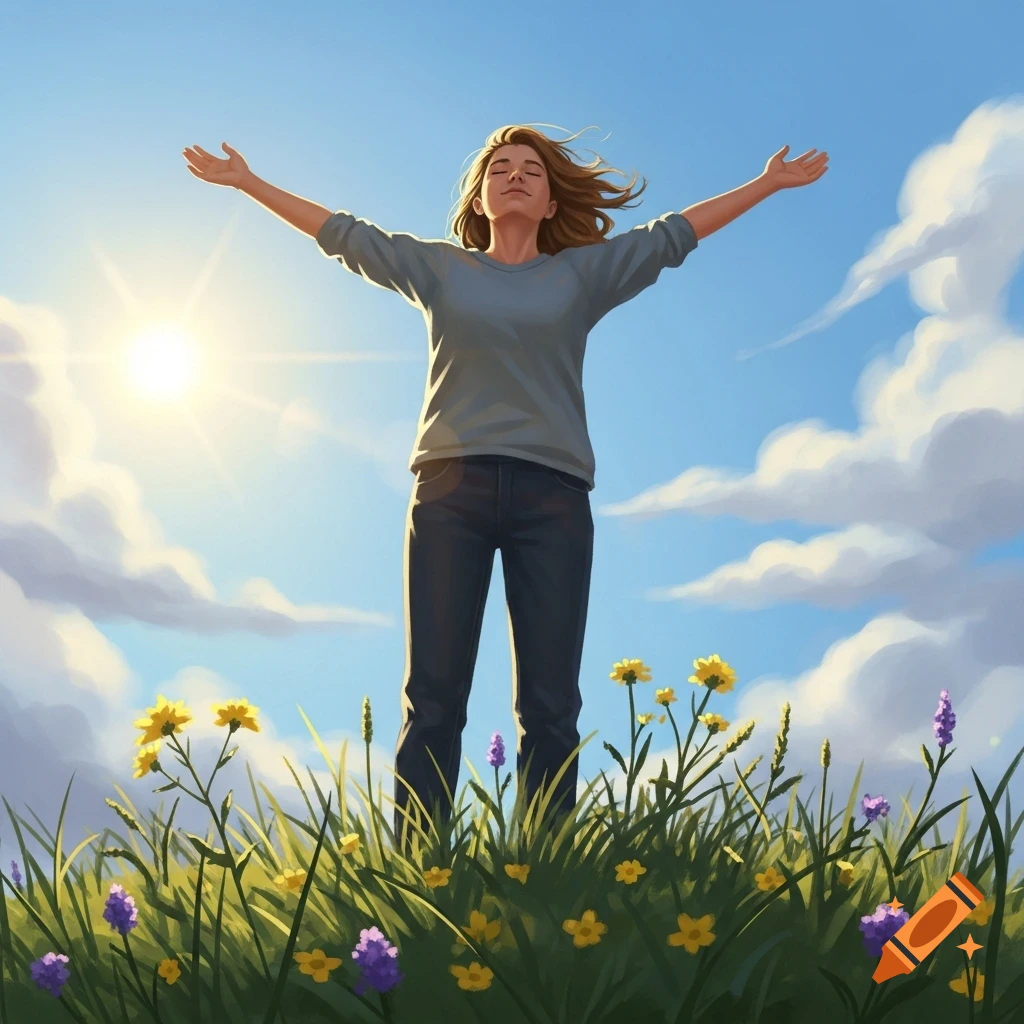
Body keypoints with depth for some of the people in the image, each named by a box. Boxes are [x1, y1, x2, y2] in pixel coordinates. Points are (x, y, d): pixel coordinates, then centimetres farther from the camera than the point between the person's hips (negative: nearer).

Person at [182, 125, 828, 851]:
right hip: (451, 490, 0)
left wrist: (768, 183, 23)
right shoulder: (438, 267, 17)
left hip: (552, 497, 1)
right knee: (434, 696, -4)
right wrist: (246, 182, 24)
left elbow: (672, 235, 21)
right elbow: (345, 233, 21)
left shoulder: (583, 271, 16)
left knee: (550, 706, -2)